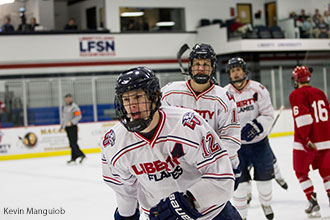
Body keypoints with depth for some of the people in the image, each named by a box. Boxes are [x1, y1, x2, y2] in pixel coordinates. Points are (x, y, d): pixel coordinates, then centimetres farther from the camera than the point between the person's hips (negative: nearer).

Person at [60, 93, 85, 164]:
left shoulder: (74, 106, -9)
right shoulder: (65, 107, 19)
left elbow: (78, 116, -17)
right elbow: (63, 117, 27)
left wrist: (71, 122, -23)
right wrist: (62, 126, 22)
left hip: (72, 127, -8)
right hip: (67, 127, 8)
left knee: (73, 142, -15)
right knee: (71, 143, 8)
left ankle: (81, 155, -12)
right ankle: (73, 158, 10)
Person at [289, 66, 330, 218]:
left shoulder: (296, 95, -9)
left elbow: (302, 117, -20)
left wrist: (305, 139, -18)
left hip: (307, 142, -5)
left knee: (301, 172, 8)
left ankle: (313, 202, 0)